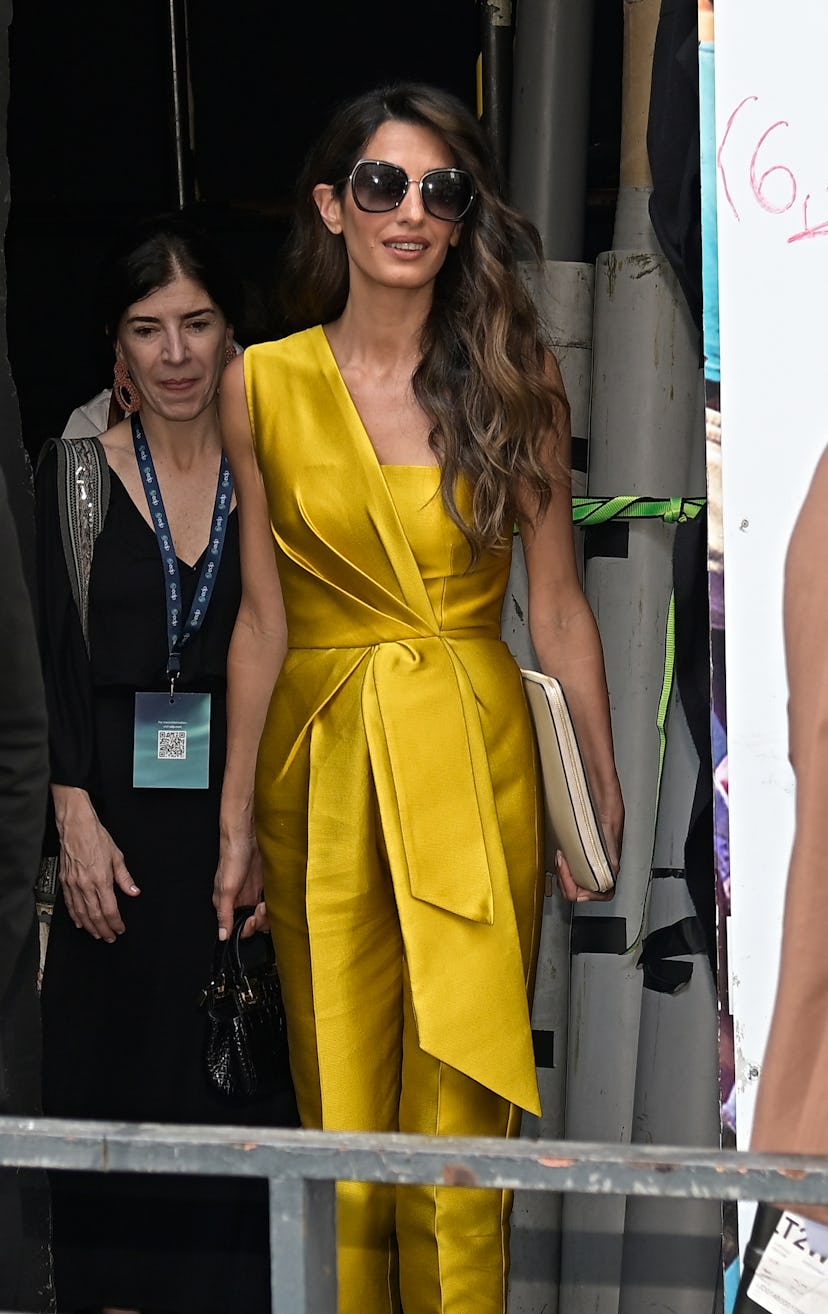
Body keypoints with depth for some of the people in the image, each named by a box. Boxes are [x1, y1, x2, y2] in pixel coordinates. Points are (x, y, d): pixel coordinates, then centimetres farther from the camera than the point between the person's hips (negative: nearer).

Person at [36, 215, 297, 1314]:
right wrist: (78, 818, -9)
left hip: (245, 810, 0)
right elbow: (57, 664, 1)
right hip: (120, 821, 0)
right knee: (114, 1071, 4)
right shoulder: (75, 477, 4)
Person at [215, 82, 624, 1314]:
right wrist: (236, 814, 5)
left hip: (474, 761, 0)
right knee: (338, 1104, 6)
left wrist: (603, 793, 3)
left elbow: (558, 605, 4)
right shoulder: (263, 383, 1)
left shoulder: (514, 378, 1)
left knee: (461, 1111, 0)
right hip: (321, 763, 1)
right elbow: (262, 618, 4)